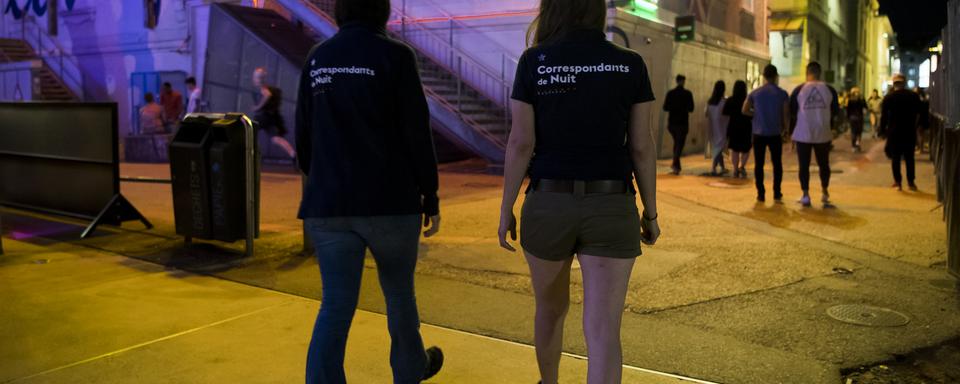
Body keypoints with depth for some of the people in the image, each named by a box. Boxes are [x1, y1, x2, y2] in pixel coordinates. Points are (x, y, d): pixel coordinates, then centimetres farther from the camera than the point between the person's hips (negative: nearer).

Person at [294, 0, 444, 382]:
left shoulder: (317, 58, 5)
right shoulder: (395, 56, -8)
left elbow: (304, 137, 10)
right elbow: (417, 134, -10)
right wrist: (431, 196, -1)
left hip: (330, 206, 3)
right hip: (390, 201, -3)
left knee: (336, 305, 5)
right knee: (399, 290, 18)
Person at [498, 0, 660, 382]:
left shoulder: (533, 61, -5)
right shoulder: (630, 64, -2)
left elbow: (520, 143, -8)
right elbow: (642, 146, -1)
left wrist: (506, 210, 2)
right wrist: (650, 211, 10)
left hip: (548, 206, 1)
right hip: (610, 210, -1)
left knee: (551, 307, 25)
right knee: (603, 332, -2)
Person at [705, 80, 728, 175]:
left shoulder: (710, 101, 1)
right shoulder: (724, 101, -14)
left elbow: (707, 114, 5)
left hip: (713, 128, 6)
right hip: (721, 128, -6)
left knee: (716, 147, 15)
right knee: (719, 147, -2)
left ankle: (722, 168, 26)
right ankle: (713, 168, -14)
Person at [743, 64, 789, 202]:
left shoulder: (755, 93, 0)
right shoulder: (782, 93, -4)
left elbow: (745, 110, -2)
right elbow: (786, 115, -5)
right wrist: (784, 130, 10)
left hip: (759, 133, 1)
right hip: (775, 134, -1)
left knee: (759, 164, 5)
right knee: (777, 164, 11)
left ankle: (761, 194, 4)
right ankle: (777, 193, 13)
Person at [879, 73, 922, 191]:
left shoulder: (888, 97, -5)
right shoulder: (914, 96, 1)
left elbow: (884, 116, -5)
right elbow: (919, 114, 3)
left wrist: (882, 130, 2)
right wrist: (915, 126, 13)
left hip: (894, 132, -2)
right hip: (910, 132, 2)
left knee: (895, 158, 4)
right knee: (910, 158, 10)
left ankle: (898, 182, 2)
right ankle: (911, 182, 11)